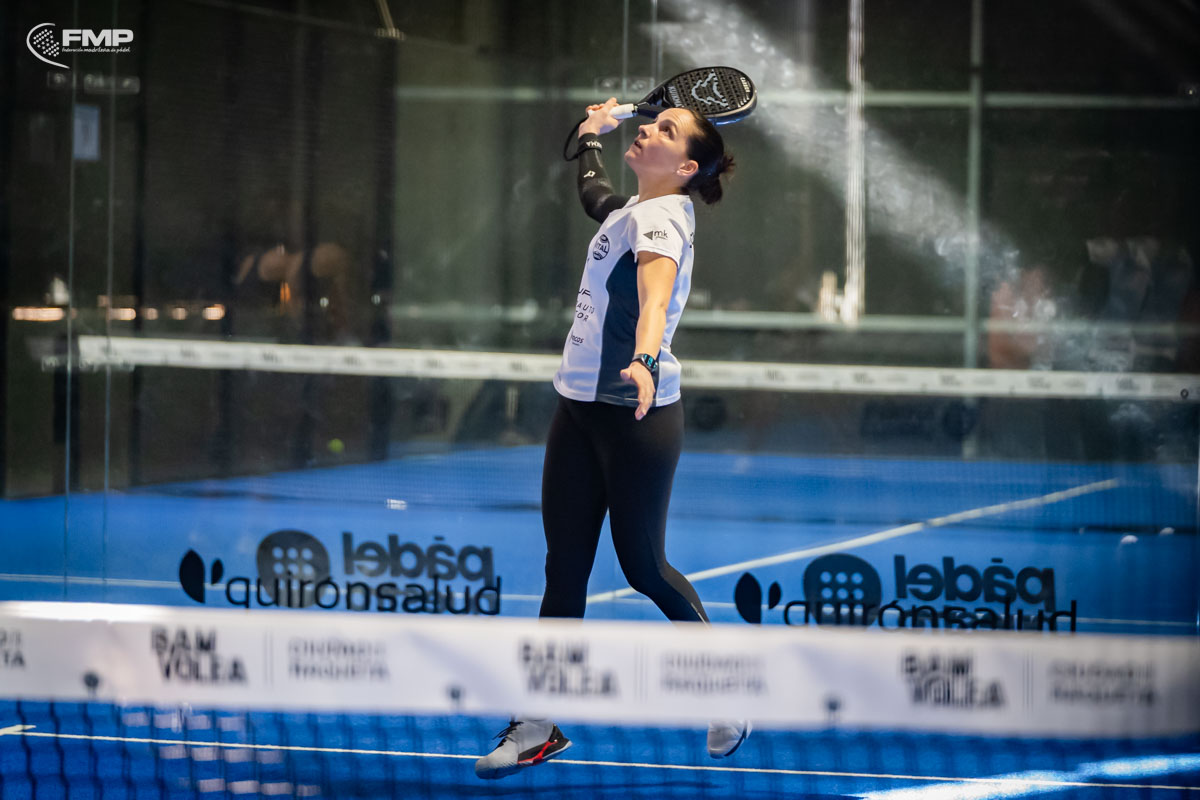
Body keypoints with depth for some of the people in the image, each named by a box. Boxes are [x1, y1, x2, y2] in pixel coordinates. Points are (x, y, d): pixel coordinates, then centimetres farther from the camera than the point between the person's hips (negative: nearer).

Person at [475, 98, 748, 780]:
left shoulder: (662, 219, -17)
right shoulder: (628, 209, 10)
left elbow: (656, 294, -38)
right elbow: (592, 190, 38)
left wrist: (645, 360, -54)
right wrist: (593, 133, 43)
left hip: (639, 416, -8)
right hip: (581, 408, 8)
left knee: (644, 565, 3)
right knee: (564, 566, 5)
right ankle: (540, 727, 7)